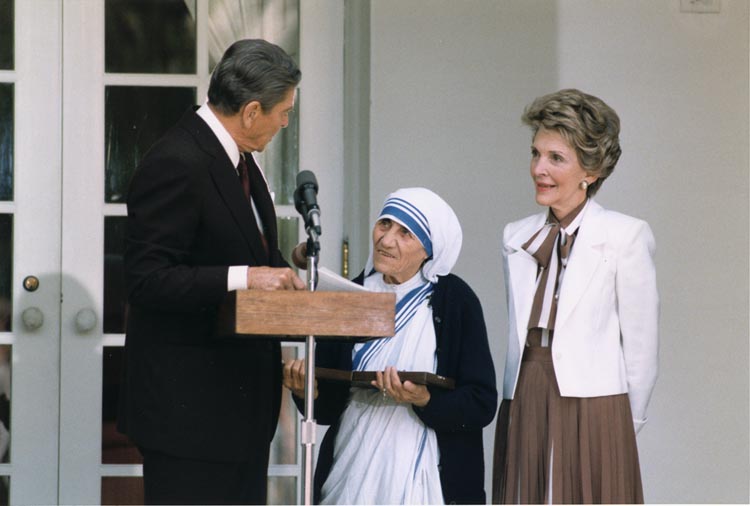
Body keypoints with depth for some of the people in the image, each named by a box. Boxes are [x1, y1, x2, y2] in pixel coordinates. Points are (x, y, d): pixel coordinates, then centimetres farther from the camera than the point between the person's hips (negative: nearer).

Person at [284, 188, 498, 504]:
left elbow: (481, 405, -9)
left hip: (424, 476, -3)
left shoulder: (455, 300, -6)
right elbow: (327, 408, 7)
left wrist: (425, 401, -24)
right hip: (351, 471, 3)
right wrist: (308, 391, -13)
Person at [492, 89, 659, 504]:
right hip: (522, 411, 5)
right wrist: (522, 408, 10)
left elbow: (640, 346, -3)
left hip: (591, 410, -5)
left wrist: (624, 425, 1)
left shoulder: (625, 236, -4)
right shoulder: (516, 237, 14)